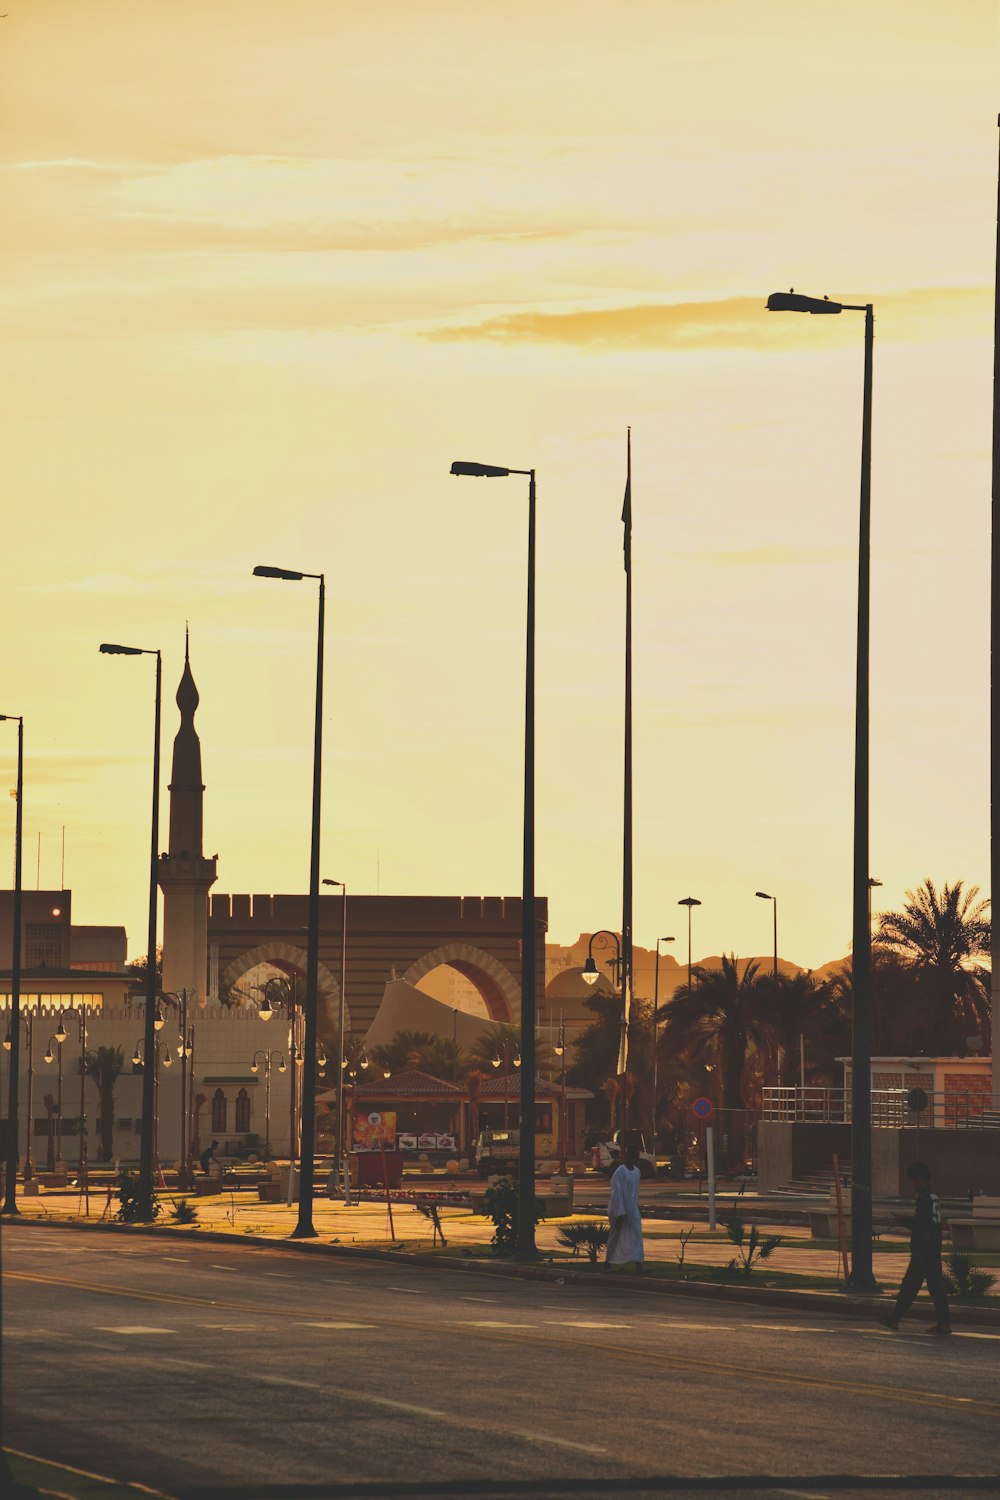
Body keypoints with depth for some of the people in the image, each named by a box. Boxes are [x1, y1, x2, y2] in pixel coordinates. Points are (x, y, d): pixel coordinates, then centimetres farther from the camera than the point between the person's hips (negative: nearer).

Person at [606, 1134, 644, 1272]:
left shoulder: (636, 1171, 8)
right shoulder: (619, 1172, -15)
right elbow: (616, 1193, -18)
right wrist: (620, 1214, -22)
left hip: (632, 1209, 6)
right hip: (620, 1210, -6)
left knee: (637, 1235, -6)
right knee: (617, 1236, 5)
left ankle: (638, 1265, -8)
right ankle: (609, 1262, 20)